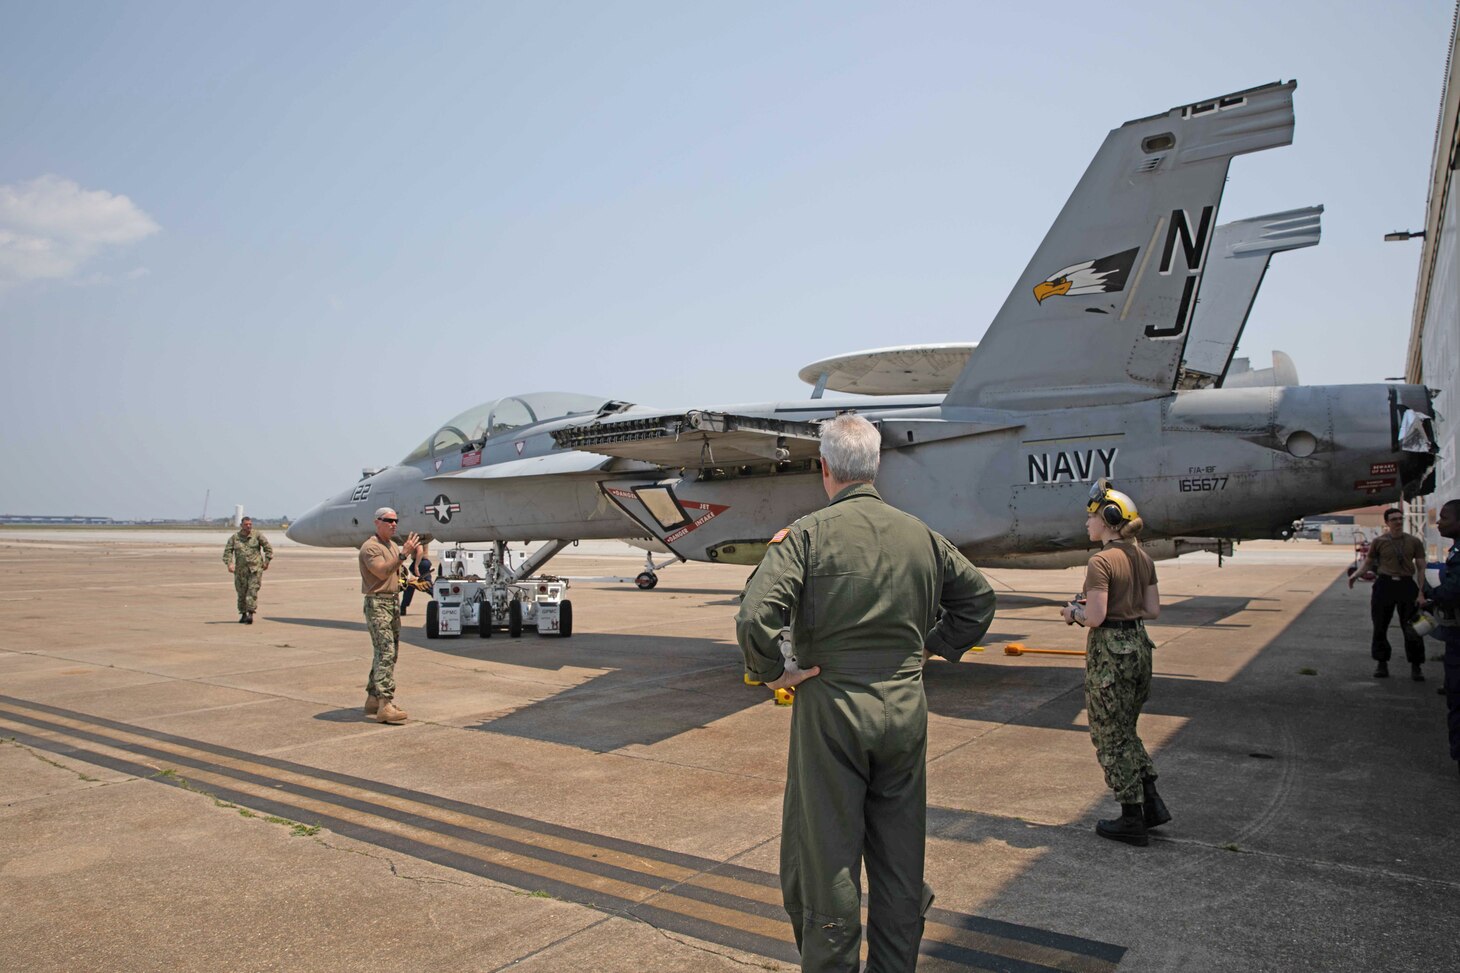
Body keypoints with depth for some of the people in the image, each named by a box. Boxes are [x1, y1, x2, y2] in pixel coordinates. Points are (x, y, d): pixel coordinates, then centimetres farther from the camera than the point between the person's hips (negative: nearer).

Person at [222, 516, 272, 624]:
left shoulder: (257, 535, 1)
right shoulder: (234, 537, 6)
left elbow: (268, 548, 7)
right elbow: (227, 551, 3)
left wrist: (266, 561, 3)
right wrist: (229, 563, -12)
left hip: (255, 568, -2)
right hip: (240, 569, 2)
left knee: (252, 591, -11)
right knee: (241, 592, 6)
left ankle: (250, 614, -11)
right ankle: (243, 614, 20)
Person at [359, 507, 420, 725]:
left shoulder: (393, 545, 16)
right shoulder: (370, 547, -11)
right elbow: (382, 571, -25)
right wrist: (403, 554, -29)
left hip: (393, 602, 9)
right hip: (377, 603, -9)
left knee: (386, 653, 13)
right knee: (385, 652, -16)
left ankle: (373, 698, 21)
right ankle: (385, 705, -19)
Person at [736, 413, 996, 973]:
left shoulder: (807, 534, -11)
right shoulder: (919, 534, 4)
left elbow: (755, 616, -23)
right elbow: (978, 597, 15)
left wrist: (773, 672, -9)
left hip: (831, 709, -5)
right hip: (906, 707, 5)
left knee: (824, 857, 8)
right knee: (900, 858, 17)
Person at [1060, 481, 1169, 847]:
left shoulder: (1101, 561, -18)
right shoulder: (1142, 557, 7)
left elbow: (1095, 618, -22)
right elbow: (1153, 609, 10)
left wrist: (1074, 611, -3)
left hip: (1110, 652, -8)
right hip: (1139, 645, 9)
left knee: (1110, 736, 6)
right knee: (1124, 730, 23)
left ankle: (1132, 821, 15)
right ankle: (1152, 803, 22)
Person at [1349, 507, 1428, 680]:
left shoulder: (1414, 541, 4)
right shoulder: (1379, 541, 2)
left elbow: (1421, 568, 4)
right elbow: (1368, 562, 9)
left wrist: (1421, 592, -3)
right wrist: (1356, 574, -10)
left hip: (1407, 586, 0)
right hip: (1384, 585, 0)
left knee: (1412, 628, 2)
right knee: (1380, 626, 5)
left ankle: (1415, 666, 15)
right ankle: (1381, 663, 19)